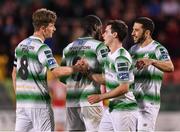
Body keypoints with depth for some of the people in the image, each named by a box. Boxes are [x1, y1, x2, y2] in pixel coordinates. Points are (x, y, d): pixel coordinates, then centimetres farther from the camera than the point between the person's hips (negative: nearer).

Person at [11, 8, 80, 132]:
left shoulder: (21, 45, 12)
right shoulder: (42, 48, -13)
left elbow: (14, 73, 18)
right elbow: (56, 71, -21)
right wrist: (76, 68, -11)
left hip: (21, 101, 7)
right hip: (39, 102, -7)